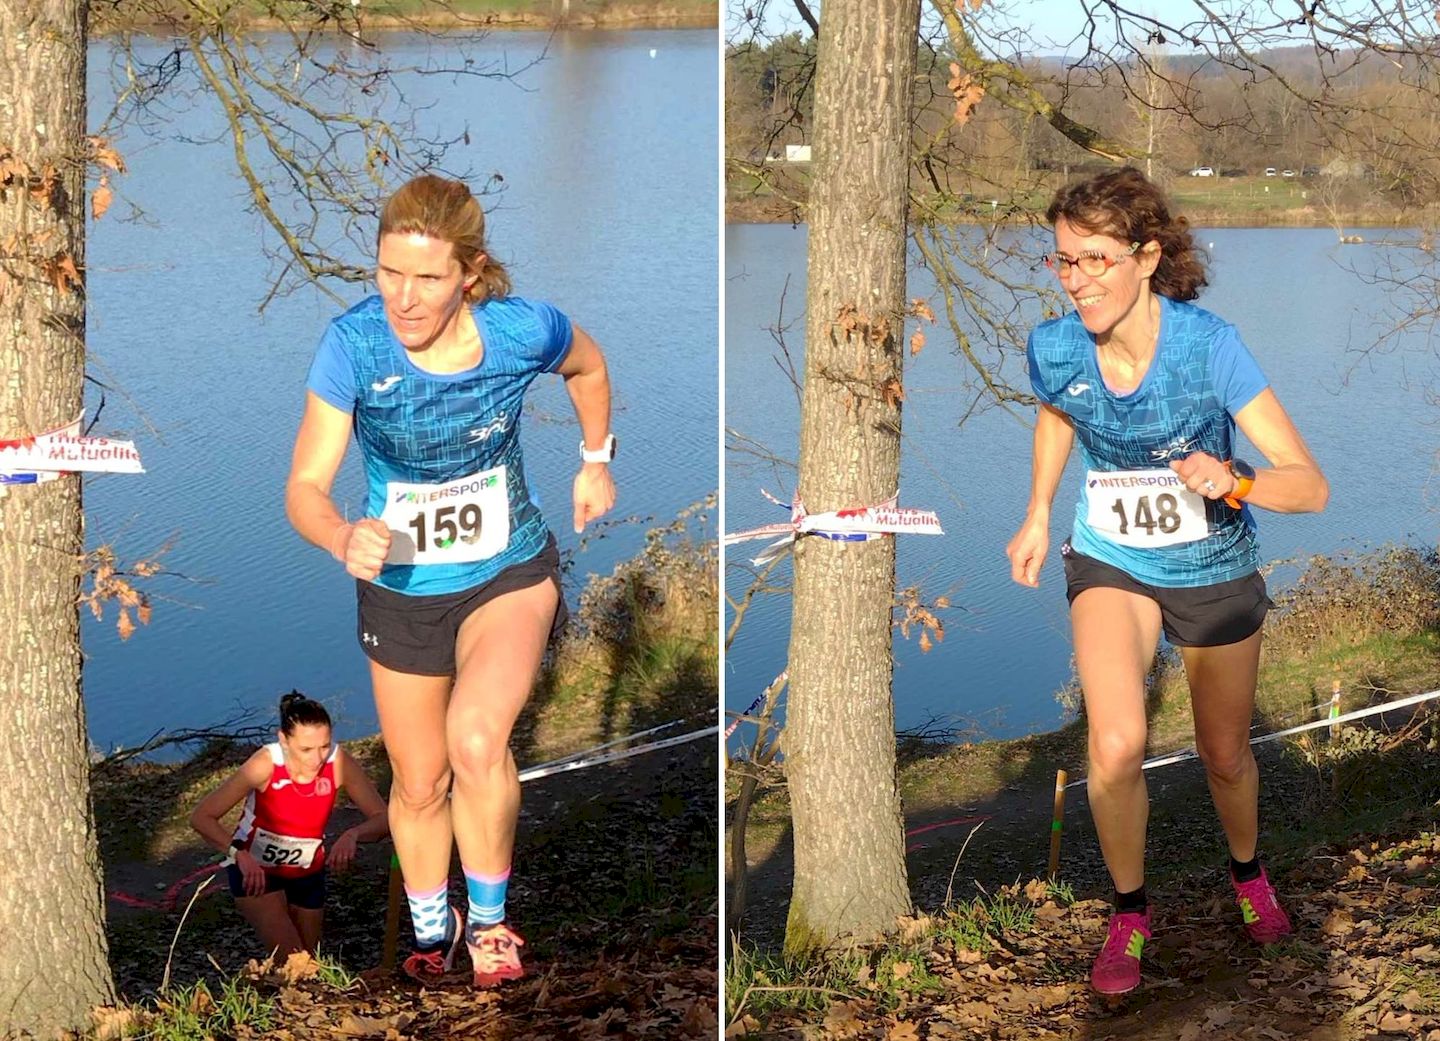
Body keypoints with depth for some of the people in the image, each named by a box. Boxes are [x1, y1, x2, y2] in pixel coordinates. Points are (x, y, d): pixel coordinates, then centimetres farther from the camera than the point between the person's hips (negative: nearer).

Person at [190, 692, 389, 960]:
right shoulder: (266, 764, -30)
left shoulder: (338, 762, -23)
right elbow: (201, 817, -27)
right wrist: (239, 855, -42)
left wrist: (352, 835, -39)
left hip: (308, 873, 4)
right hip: (255, 870, -4)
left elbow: (382, 818, -18)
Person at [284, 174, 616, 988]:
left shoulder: (521, 330, -23)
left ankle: (489, 918, -3)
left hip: (508, 574, -1)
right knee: (420, 784, 17)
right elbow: (306, 487, -25)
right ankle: (432, 934, 46)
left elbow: (587, 366, 3)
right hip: (400, 590, 1)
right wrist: (345, 539, -46)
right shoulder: (354, 344, -25)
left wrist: (597, 459, 11)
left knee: (476, 737, -28)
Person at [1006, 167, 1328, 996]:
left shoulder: (1208, 344, -30)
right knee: (1117, 748, -21)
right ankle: (1131, 912, 5)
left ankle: (1248, 872, 50)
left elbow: (1311, 486, -30)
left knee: (1225, 755, 16)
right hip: (1111, 561, 1)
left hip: (1216, 569, -1)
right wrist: (1039, 515, 8)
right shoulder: (1055, 350, -20)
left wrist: (1232, 482, -48)